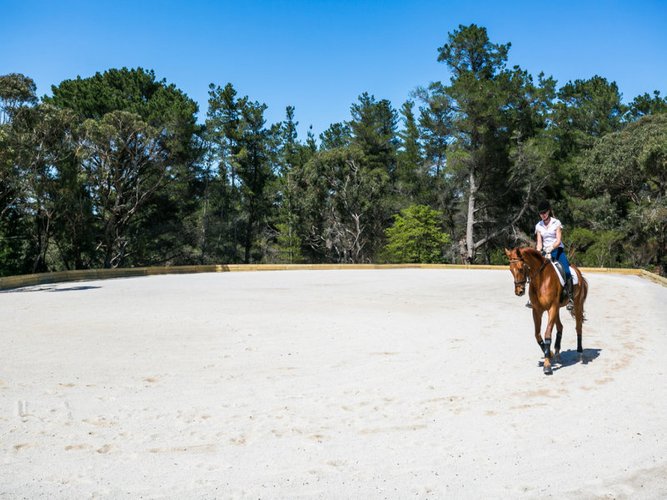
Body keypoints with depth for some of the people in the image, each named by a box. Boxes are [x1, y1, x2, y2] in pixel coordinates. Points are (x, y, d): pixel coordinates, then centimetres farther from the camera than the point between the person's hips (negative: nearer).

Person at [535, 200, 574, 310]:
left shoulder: (556, 223, -2)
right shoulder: (538, 226, 8)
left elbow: (558, 240, -10)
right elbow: (539, 243, 5)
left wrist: (551, 248, -27)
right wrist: (538, 253, -14)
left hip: (558, 250, -3)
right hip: (546, 252, 3)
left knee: (566, 272, -24)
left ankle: (570, 298, -19)